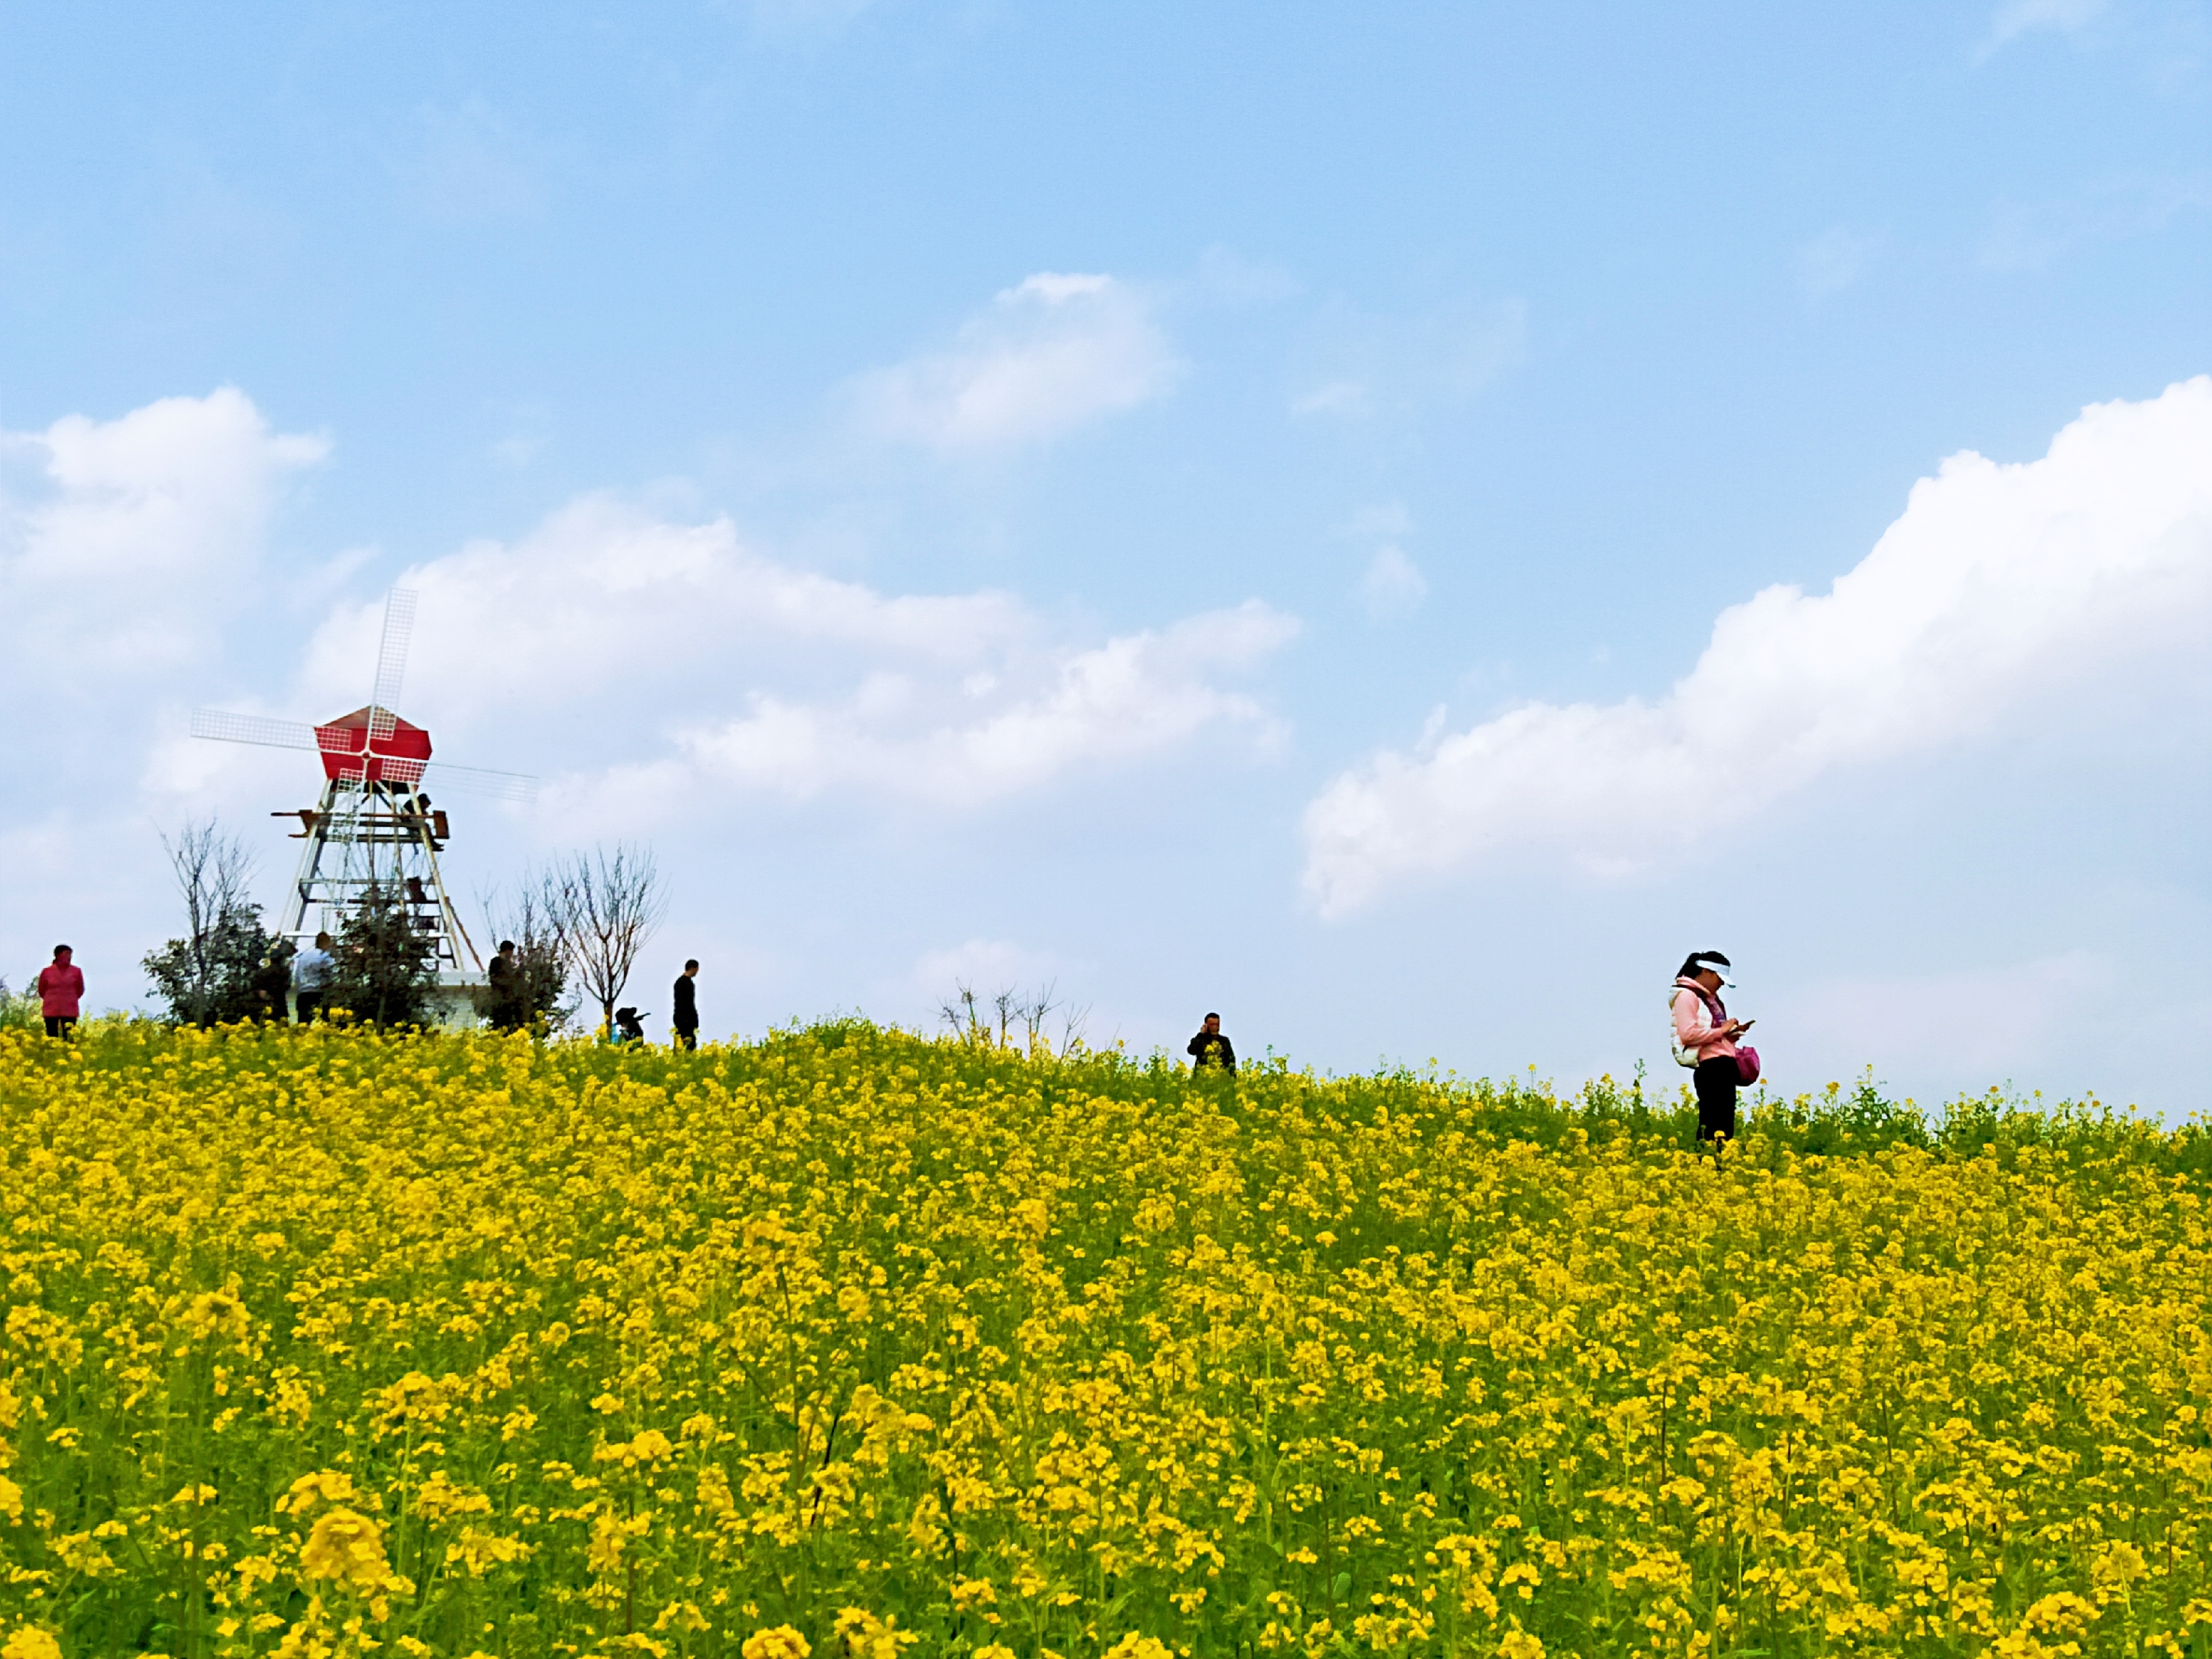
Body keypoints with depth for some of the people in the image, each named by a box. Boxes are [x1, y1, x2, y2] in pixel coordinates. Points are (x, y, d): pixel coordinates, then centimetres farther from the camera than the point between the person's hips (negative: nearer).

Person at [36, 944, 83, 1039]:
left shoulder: (76, 971, 1)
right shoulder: (46, 972, -1)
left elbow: (80, 990, 12)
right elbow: (41, 991, 12)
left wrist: (70, 999, 10)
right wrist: (52, 1000, 11)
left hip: (70, 1011, 0)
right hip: (51, 1010, 0)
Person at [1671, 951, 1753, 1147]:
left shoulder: (1709, 997, 23)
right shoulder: (1687, 996, -5)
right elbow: (1688, 1034, -17)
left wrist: (1730, 1033, 13)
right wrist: (1721, 1031, -13)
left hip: (1724, 1066, 10)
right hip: (1710, 1066, -10)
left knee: (1726, 1123, 3)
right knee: (1715, 1125, -15)